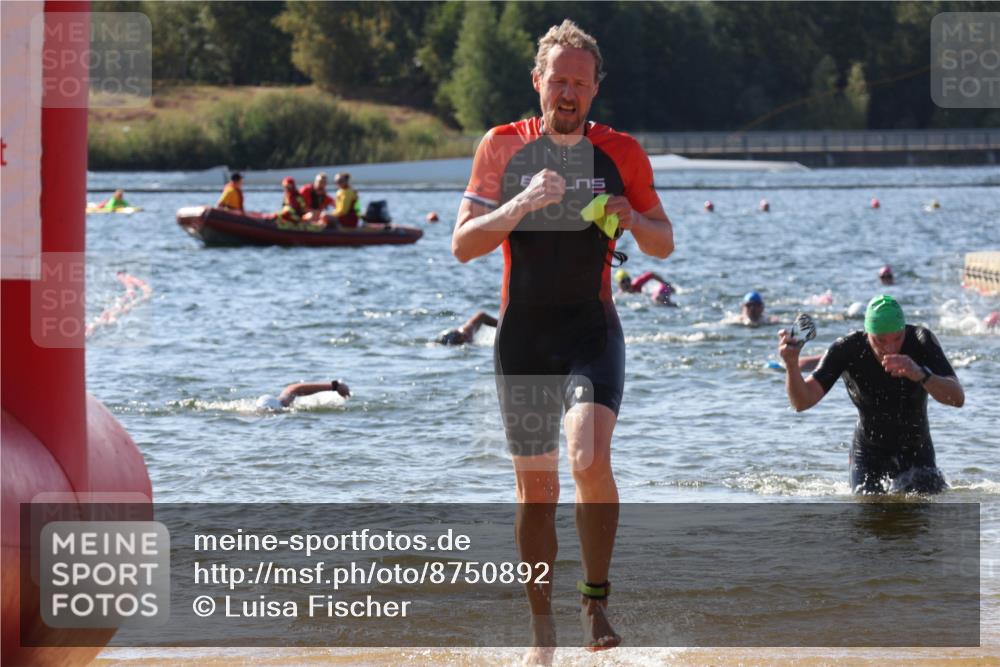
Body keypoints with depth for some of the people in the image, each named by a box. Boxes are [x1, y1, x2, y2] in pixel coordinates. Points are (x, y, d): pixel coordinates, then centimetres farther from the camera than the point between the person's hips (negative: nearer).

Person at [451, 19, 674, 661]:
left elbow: (664, 243, 11)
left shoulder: (621, 152, 3)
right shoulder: (503, 147, 1)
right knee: (536, 490, 5)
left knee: (590, 457, -24)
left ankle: (596, 600, -7)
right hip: (522, 337, 1)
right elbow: (463, 244, -4)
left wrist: (632, 219, -11)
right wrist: (520, 204, -20)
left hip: (593, 330, -1)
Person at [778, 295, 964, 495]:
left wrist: (919, 375, -49)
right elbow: (802, 402, -27)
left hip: (917, 455, 0)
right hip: (868, 456, 0)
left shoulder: (921, 341, -20)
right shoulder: (848, 350, -21)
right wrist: (792, 366, -48)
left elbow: (957, 399, -30)